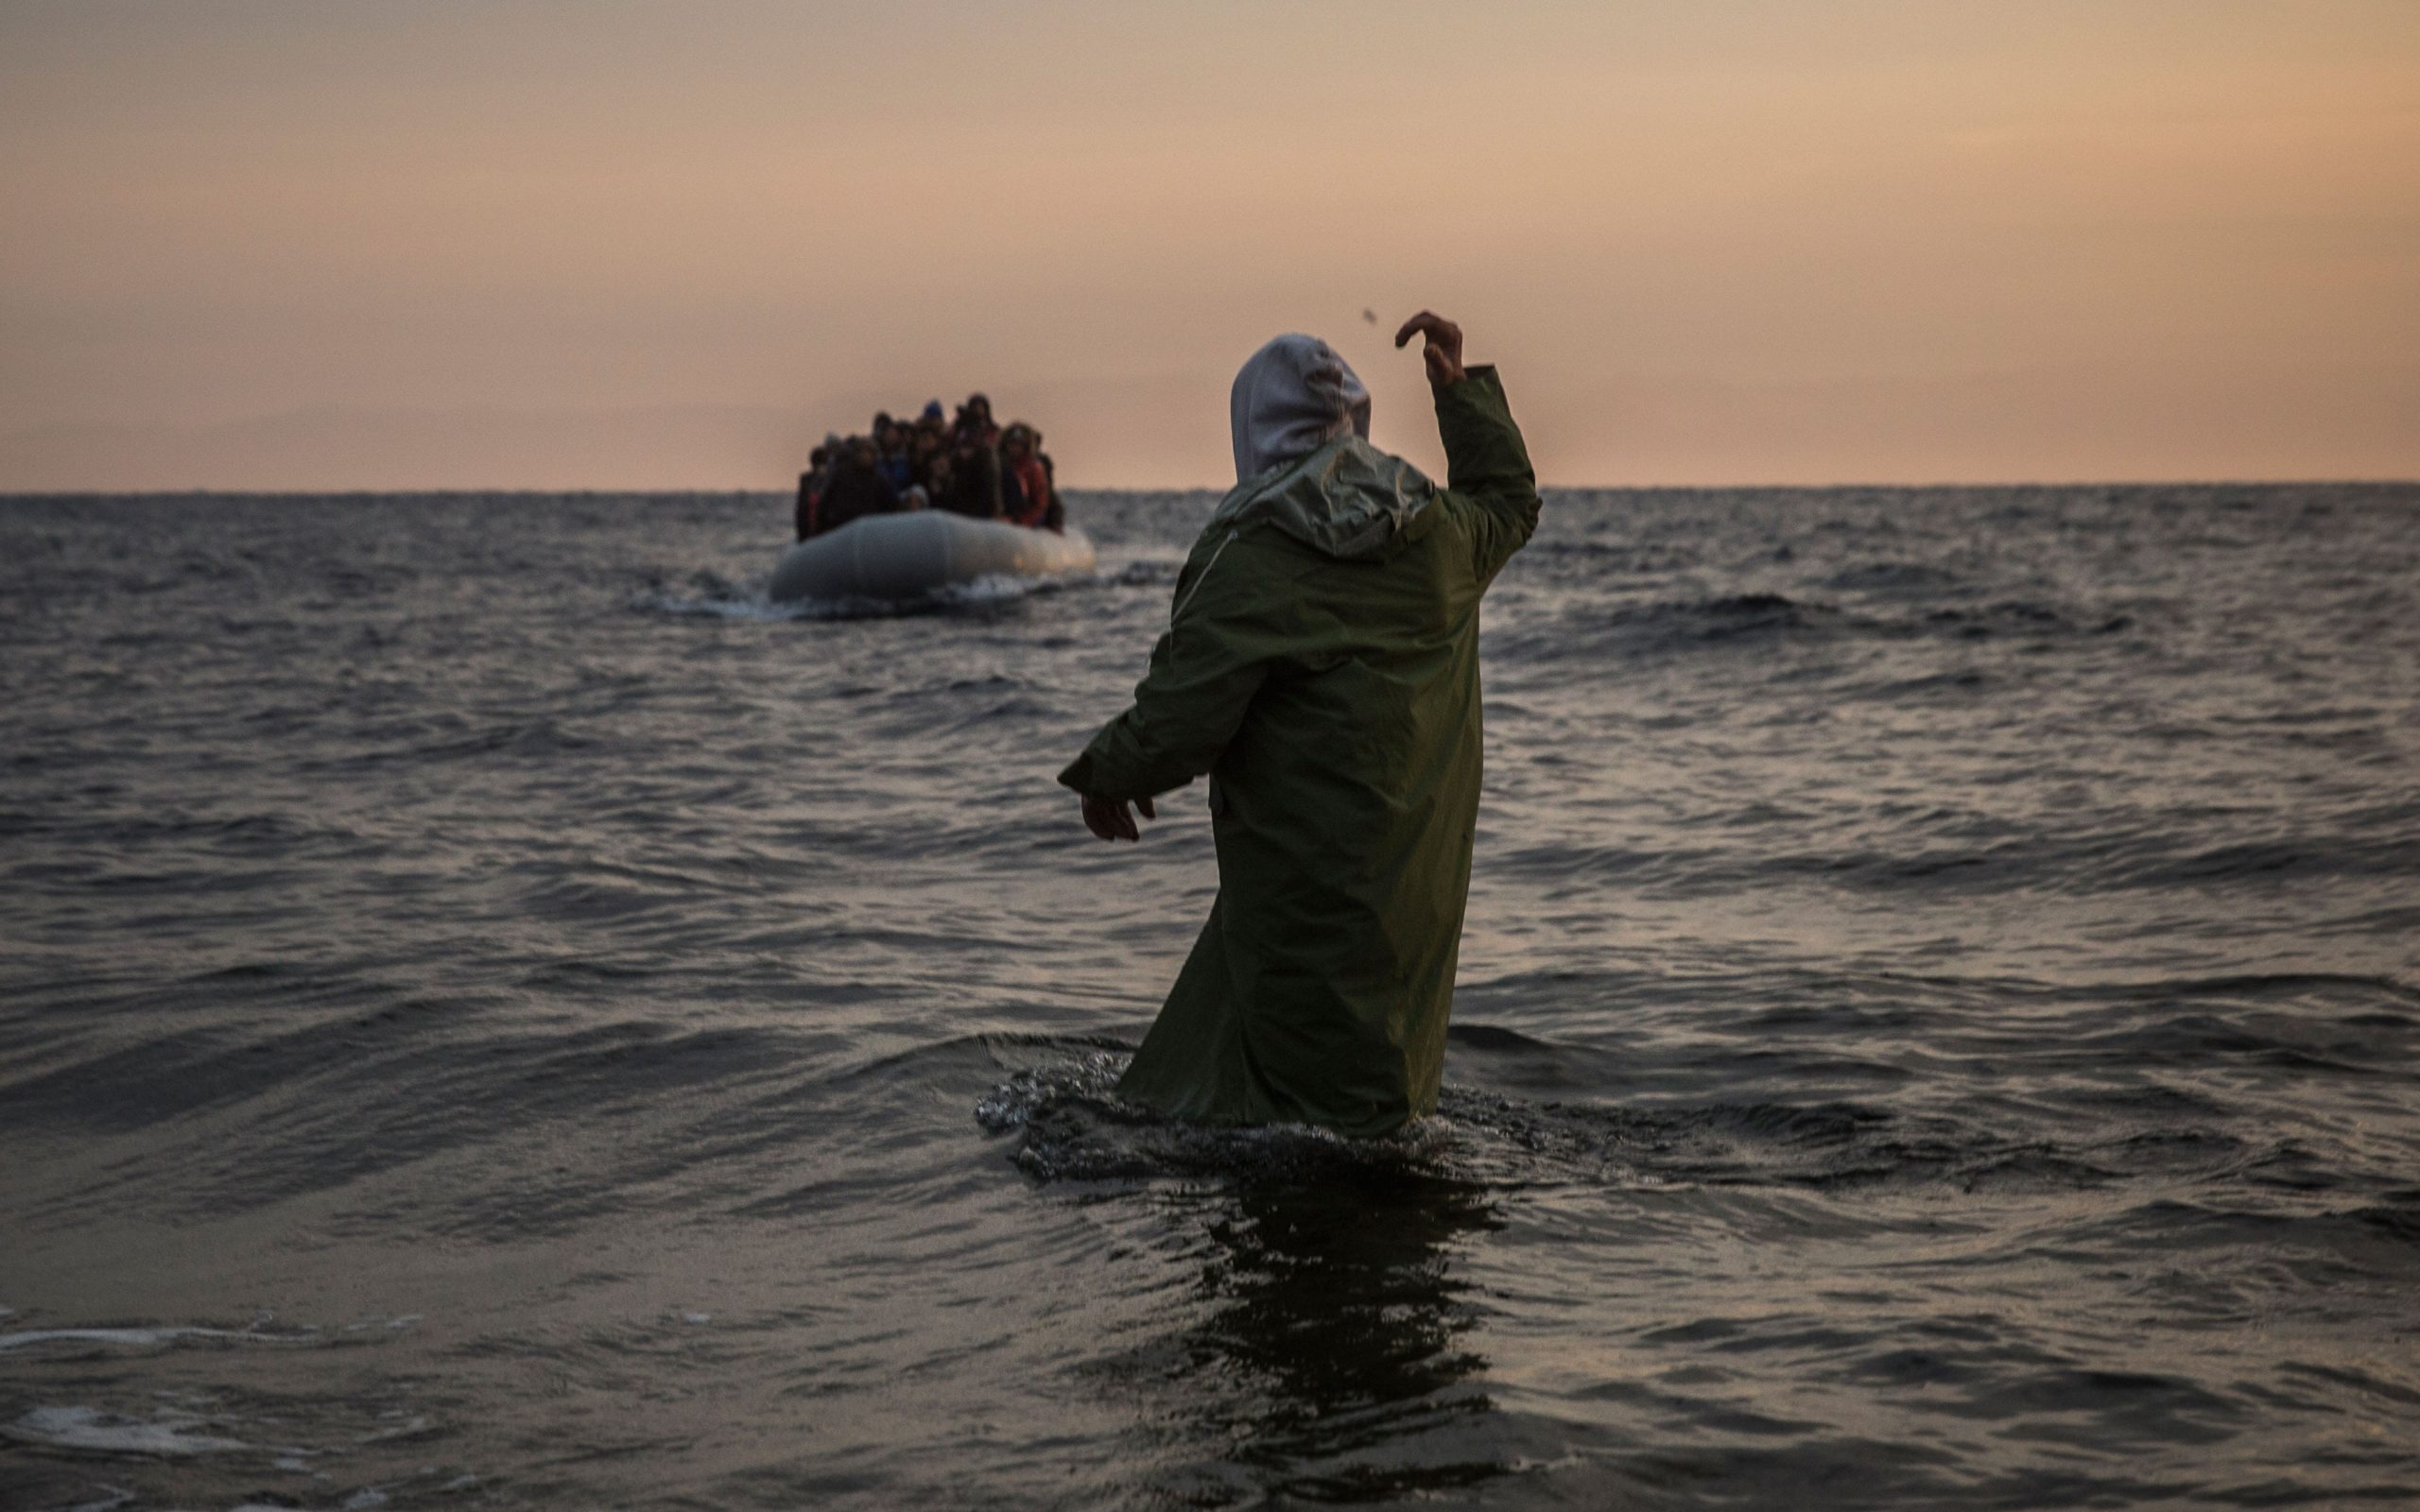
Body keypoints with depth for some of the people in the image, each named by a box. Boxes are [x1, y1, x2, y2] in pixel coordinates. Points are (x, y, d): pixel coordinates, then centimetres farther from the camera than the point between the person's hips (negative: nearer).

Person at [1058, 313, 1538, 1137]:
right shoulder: (1438, 530, 2)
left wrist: (1108, 774, 1)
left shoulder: (1247, 558, -18)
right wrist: (1462, 387, 32)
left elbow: (1181, 715, -18)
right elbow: (1510, 501, 27)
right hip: (1419, 867, 6)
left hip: (1304, 876, -6)